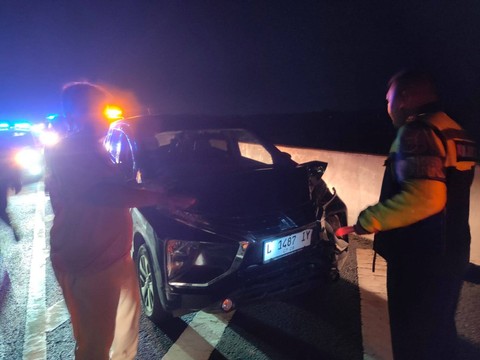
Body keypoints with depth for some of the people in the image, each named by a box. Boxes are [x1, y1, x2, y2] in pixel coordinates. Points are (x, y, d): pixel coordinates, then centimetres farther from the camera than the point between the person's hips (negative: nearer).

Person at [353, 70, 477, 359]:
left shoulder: (417, 132, -17)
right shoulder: (454, 132, 14)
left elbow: (425, 198, -30)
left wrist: (370, 220, -19)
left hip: (421, 256, -9)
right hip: (450, 250, 10)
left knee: (414, 334, 5)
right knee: (438, 329, 23)